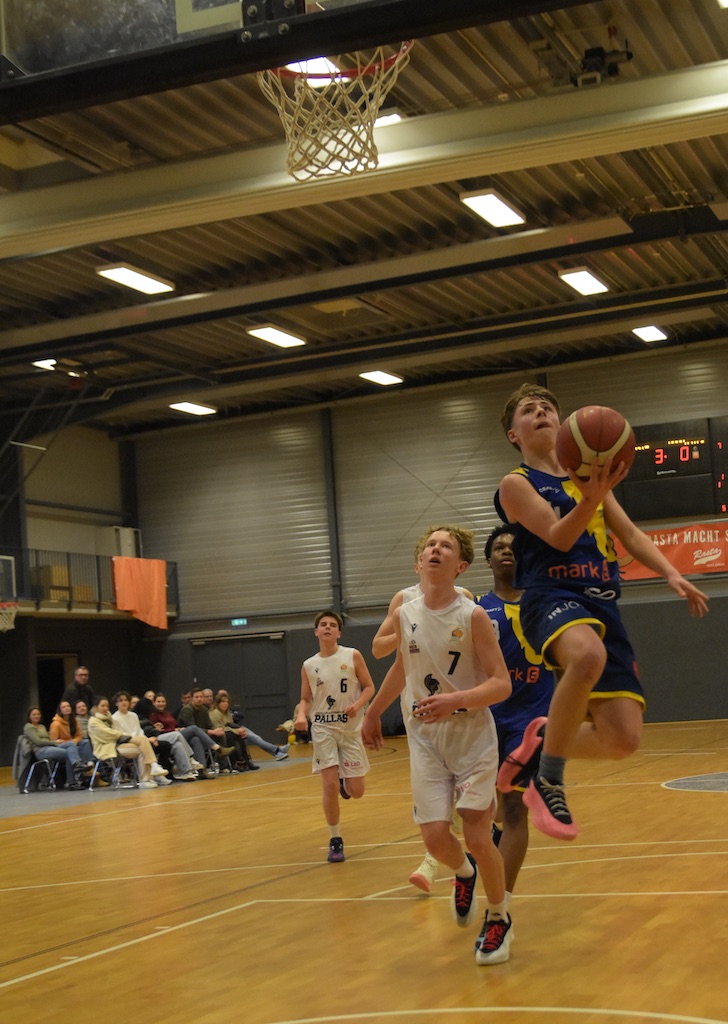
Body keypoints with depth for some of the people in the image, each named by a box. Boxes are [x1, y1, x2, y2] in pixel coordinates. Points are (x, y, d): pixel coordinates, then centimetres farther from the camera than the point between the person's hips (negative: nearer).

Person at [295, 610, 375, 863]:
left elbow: (369, 687, 2)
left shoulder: (353, 656, -1)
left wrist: (357, 705, -18)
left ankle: (344, 783, 39)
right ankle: (335, 840, 5)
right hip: (323, 728, 0)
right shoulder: (308, 666, 3)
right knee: (329, 786, -12)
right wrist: (301, 715, -12)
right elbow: (306, 699, 10)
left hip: (350, 728, 0)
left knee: (356, 792, 1)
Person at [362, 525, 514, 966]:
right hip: (425, 737, 3)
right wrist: (374, 713, 28)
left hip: (473, 736, -3)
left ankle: (499, 920, 19)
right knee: (435, 836, -7)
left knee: (478, 839, -6)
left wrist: (455, 700, -30)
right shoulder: (405, 614, 0)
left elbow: (502, 684, -15)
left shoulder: (473, 616, -12)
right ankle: (464, 873, 29)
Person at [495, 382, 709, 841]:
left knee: (623, 739, -6)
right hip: (553, 597, -6)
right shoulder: (516, 484, 3)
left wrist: (672, 574, 2)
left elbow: (629, 532, 18)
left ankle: (540, 745, 24)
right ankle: (549, 781, -25)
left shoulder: (587, 475, 21)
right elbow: (558, 537, -10)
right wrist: (592, 497, -28)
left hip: (601, 605, 6)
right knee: (589, 655, -43)